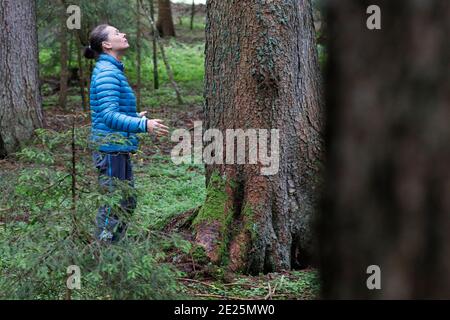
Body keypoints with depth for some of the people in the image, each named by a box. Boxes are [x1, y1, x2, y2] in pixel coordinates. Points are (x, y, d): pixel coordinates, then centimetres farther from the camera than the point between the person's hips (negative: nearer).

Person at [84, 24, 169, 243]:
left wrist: (135, 117, 35)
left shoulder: (111, 69, 15)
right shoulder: (107, 72, -16)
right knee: (113, 206, -4)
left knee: (127, 202, 16)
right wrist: (143, 125, -36)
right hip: (110, 148, -10)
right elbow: (109, 116, -26)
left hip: (117, 148, 10)